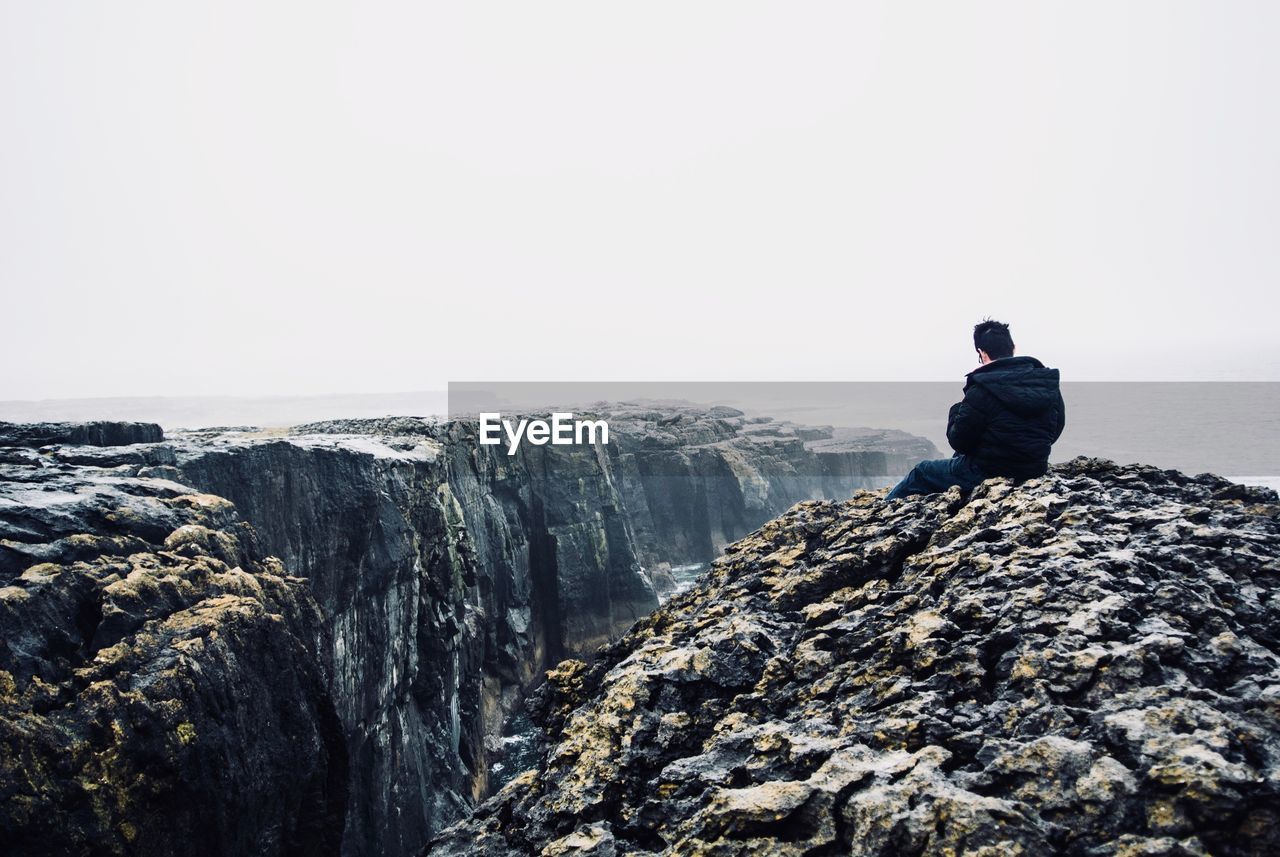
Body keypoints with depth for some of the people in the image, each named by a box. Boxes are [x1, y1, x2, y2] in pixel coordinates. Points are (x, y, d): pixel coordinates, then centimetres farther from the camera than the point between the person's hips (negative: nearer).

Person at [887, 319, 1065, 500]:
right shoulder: (1050, 384, -3)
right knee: (959, 459, 34)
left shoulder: (982, 390, -21)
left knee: (920, 472, 17)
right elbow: (1054, 432, 10)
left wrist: (956, 411, 6)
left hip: (987, 475, -7)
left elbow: (958, 442, -12)